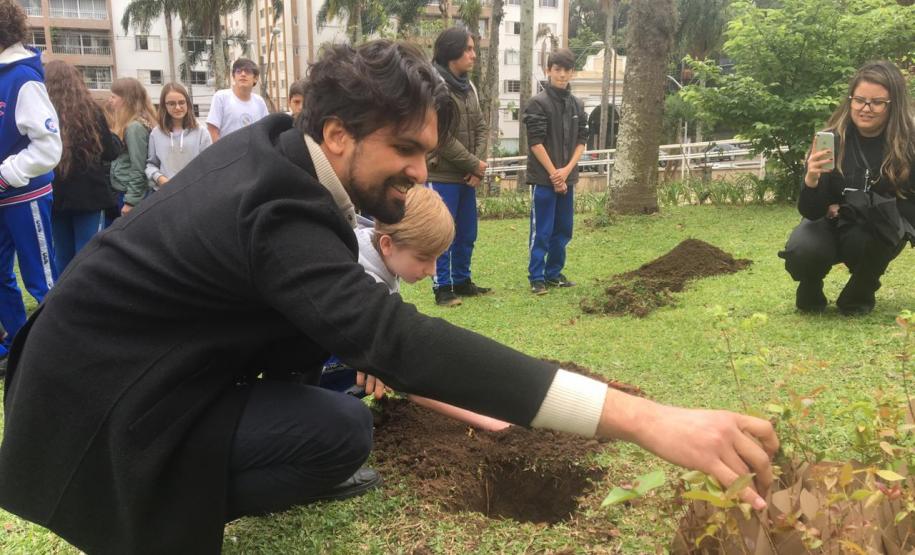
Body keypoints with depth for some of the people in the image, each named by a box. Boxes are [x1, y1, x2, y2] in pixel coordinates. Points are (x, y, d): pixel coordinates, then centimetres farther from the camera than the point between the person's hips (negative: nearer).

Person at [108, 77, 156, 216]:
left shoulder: (135, 127, -15)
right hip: (124, 192, 9)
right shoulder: (126, 126, 13)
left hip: (132, 195, -9)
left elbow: (138, 169, -19)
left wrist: (130, 201, -19)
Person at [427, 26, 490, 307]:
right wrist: (475, 165, -11)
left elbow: (480, 128, 12)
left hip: (467, 176, 8)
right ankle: (443, 287, 10)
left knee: (467, 234, 14)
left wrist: (478, 164, -5)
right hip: (441, 176, -8)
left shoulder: (468, 87, 12)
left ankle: (461, 281, 27)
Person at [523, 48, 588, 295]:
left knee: (563, 229, 12)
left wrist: (567, 170, -7)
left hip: (567, 177, 6)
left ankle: (554, 273, 24)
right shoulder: (538, 103, -7)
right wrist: (554, 173, -12)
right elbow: (536, 143, -12)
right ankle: (536, 277, 6)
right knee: (541, 230, -2)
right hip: (543, 178, -6)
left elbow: (581, 141, 8)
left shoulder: (578, 105, 10)